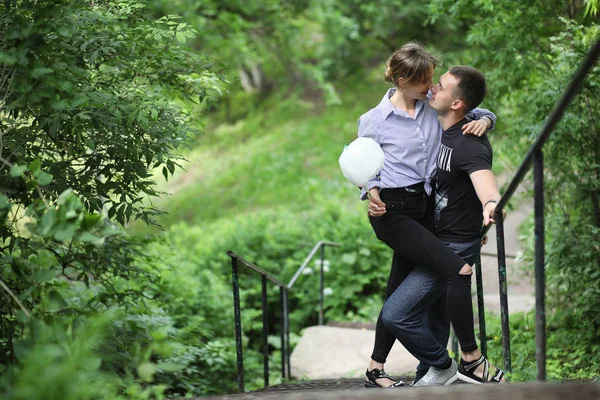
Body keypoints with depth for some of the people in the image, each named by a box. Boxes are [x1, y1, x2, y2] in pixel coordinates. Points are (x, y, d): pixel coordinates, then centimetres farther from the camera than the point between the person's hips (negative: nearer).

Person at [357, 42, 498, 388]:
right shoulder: (373, 122, -6)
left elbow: (481, 112, 14)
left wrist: (483, 120, -9)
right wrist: (371, 191, -18)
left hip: (426, 207, 6)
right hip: (393, 211, -6)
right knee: (459, 270, -21)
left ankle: (376, 370, 22)